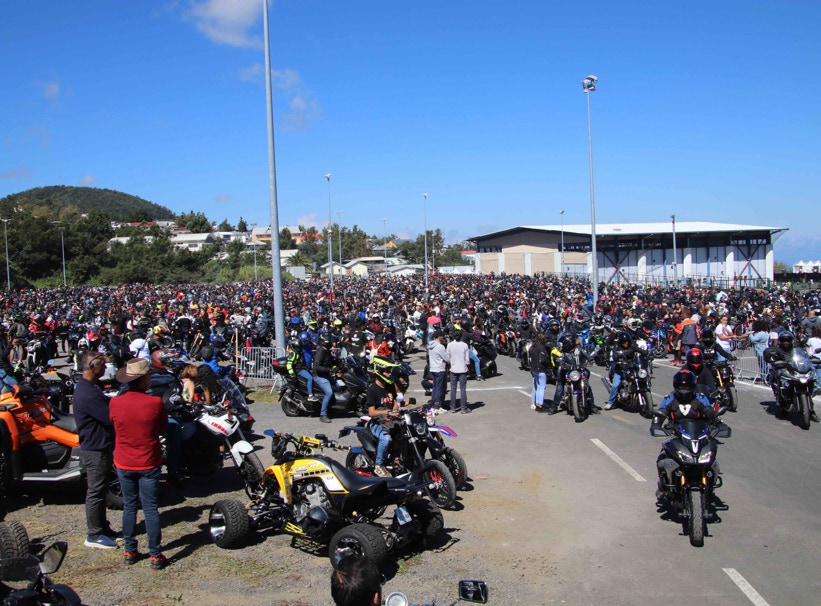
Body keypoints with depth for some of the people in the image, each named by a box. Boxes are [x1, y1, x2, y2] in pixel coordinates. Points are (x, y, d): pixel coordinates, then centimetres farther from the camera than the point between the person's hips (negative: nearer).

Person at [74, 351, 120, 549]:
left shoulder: (90, 387, 8)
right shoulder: (88, 394, -27)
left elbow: (106, 405, 14)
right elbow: (110, 417, -26)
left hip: (100, 446, 11)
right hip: (95, 449, -11)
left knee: (100, 490, 19)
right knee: (95, 491, 1)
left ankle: (102, 527, 31)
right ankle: (94, 535, 12)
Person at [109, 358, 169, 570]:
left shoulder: (115, 403, -10)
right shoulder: (155, 403, -17)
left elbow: (114, 424, 8)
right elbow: (163, 428, -2)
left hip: (124, 464, 3)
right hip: (149, 464, -2)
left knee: (129, 506, 16)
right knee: (150, 508, 5)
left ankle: (129, 551, 24)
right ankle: (155, 555, 10)